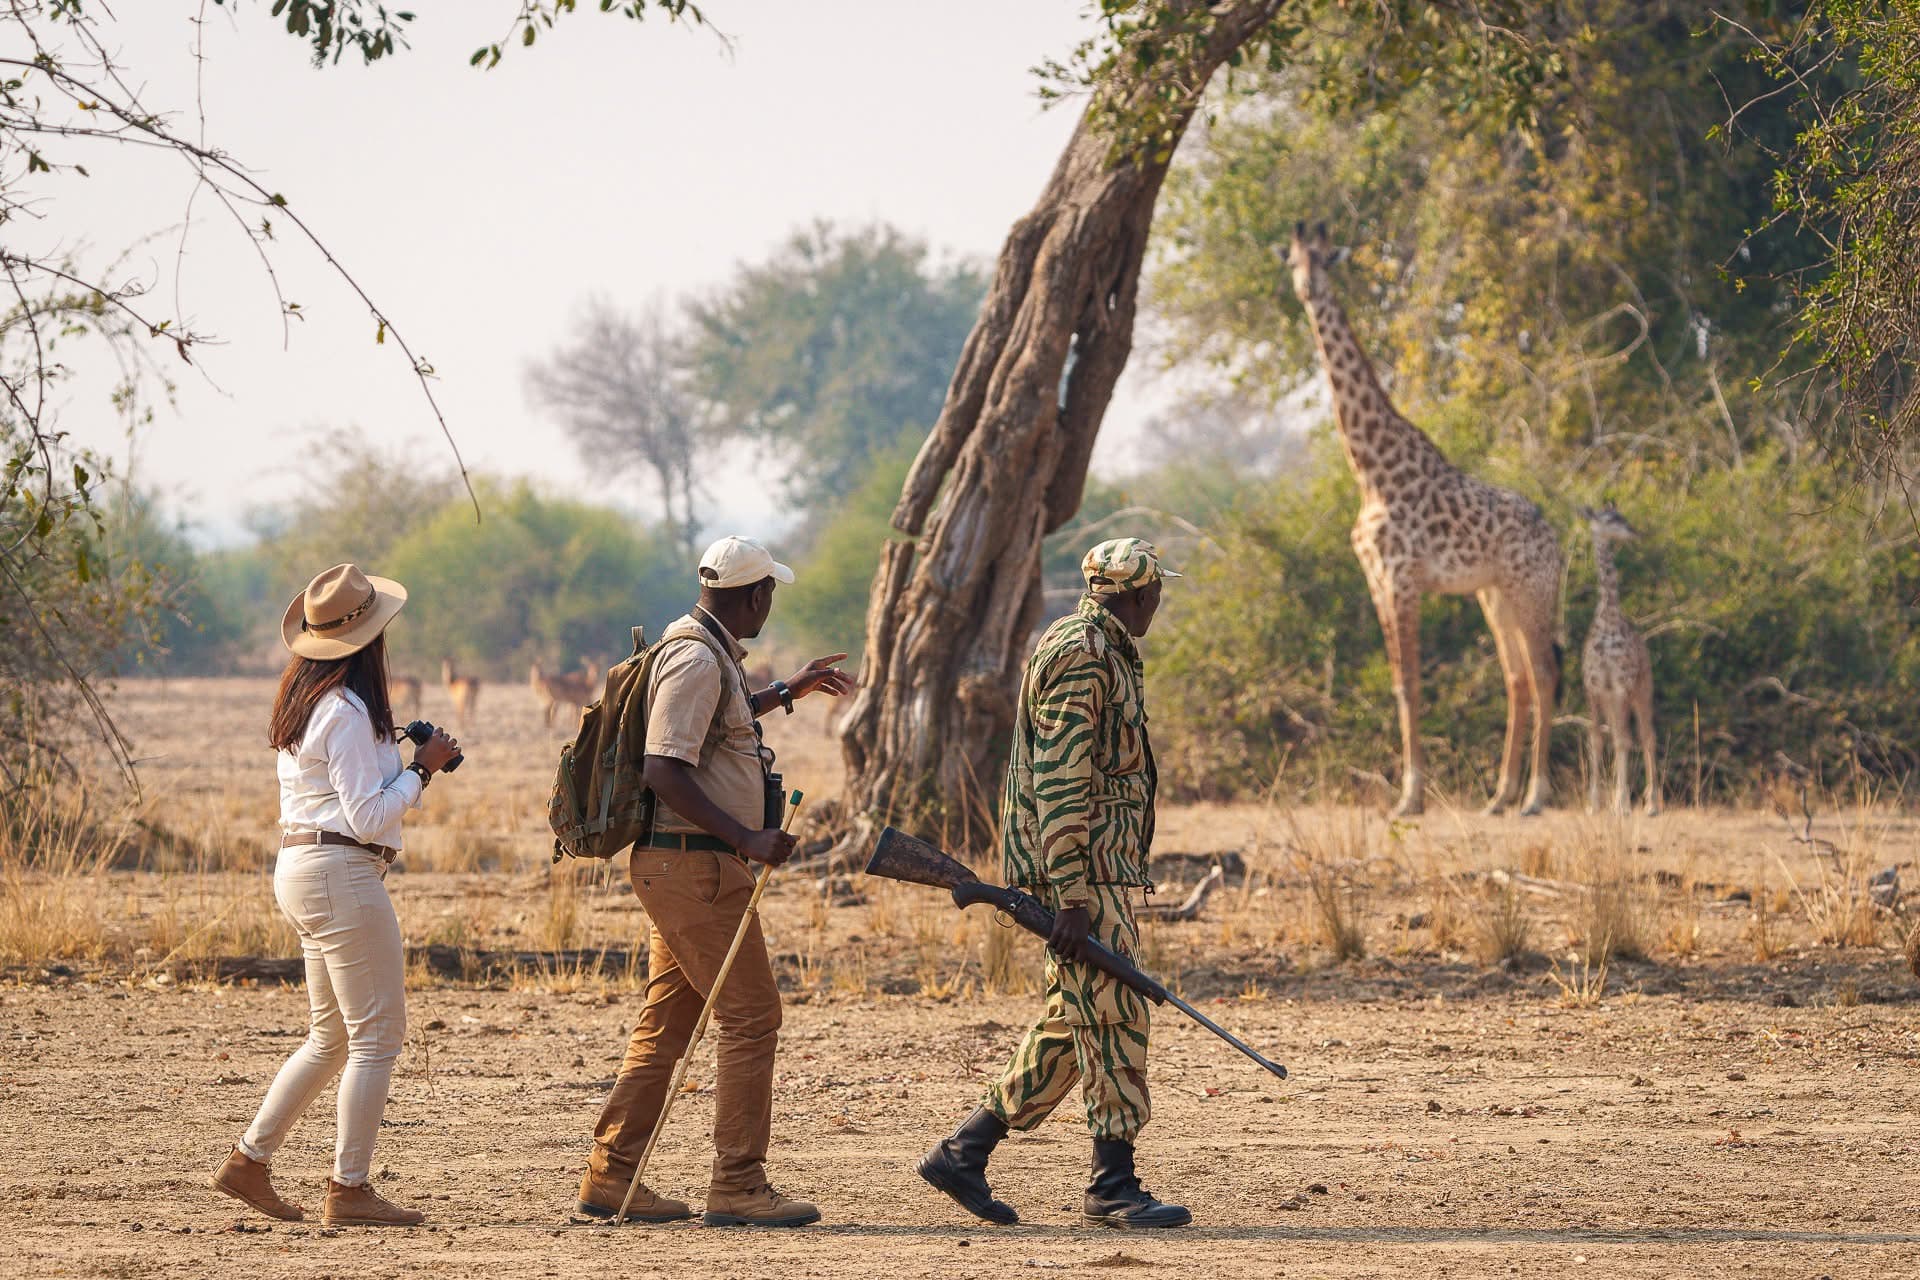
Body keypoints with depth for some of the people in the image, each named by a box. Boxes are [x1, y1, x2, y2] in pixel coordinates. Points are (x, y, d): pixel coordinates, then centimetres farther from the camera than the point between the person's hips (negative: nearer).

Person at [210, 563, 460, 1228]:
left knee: (332, 1036, 17)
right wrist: (422, 767, -9)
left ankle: (249, 1161, 18)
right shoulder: (348, 711, -16)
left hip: (301, 868, 10)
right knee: (377, 1034, -5)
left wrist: (400, 757, 12)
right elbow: (368, 814, -18)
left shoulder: (302, 699, 12)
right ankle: (349, 1190, -4)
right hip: (342, 872, -10)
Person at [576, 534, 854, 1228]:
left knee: (665, 1025, 11)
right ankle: (737, 1187, -7)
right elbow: (666, 772, -24)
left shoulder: (706, 652, 16)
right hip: (695, 865, -11)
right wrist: (746, 838, -26)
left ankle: (610, 1176, 11)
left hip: (681, 870, 11)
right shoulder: (696, 660, -16)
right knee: (751, 1018, -8)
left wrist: (785, 692, 42)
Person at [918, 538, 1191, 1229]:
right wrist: (1072, 902, -23)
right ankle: (1113, 1187, -4)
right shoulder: (1082, 656, -14)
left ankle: (963, 1154, 12)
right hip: (1082, 867, -10)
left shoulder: (1104, 652, 19)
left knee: (1071, 1025, 10)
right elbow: (1059, 785, -20)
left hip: (1102, 867, 10)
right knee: (1113, 1019, -7)